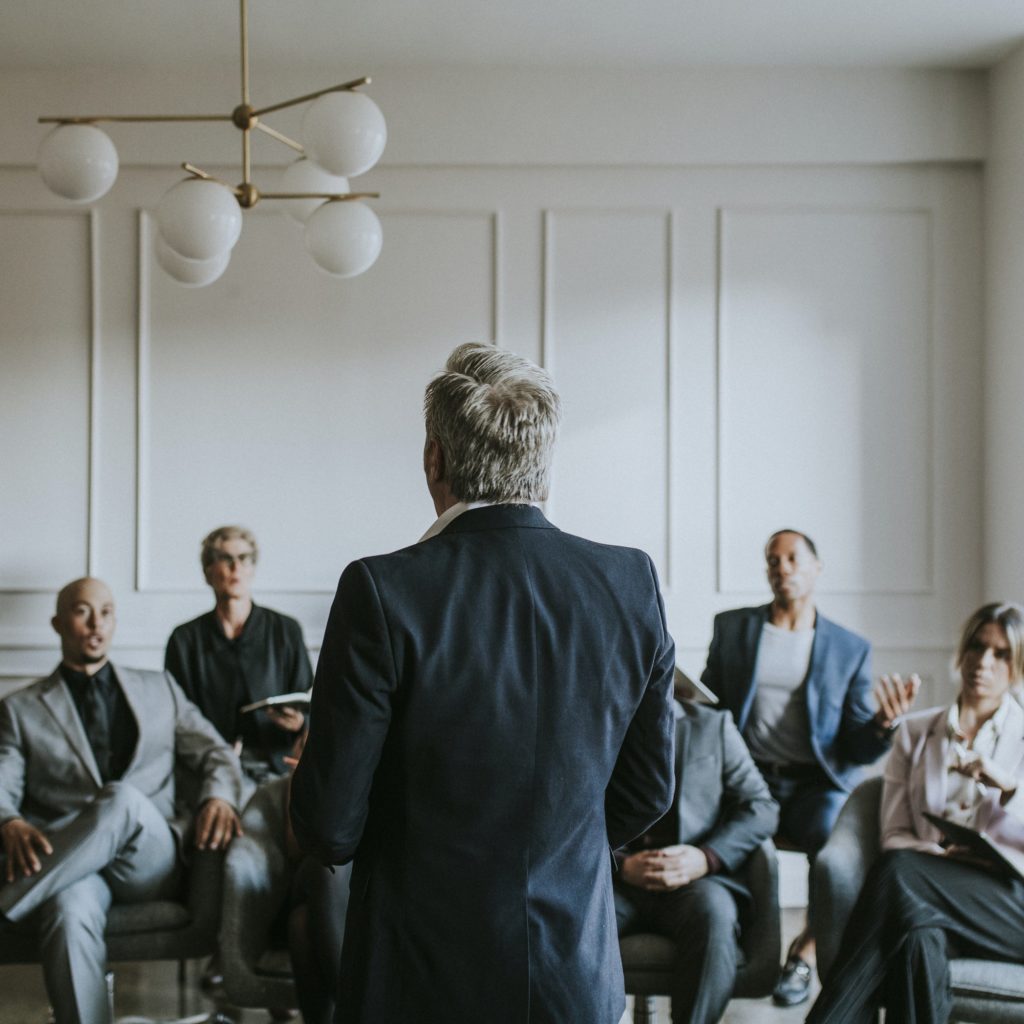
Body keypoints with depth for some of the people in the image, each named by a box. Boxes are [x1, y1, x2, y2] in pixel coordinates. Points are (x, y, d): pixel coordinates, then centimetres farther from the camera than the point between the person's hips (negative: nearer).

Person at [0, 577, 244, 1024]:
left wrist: (219, 797, -7)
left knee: (123, 799, -35)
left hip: (152, 862, 1)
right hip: (68, 863, -1)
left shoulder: (159, 689, 23)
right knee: (69, 915, -39)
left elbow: (215, 753, 18)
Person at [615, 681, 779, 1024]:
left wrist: (706, 858, -11)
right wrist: (622, 866, -15)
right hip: (619, 880, 0)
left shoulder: (714, 726, 14)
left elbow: (760, 807, 7)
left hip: (696, 879, 0)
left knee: (713, 911, -35)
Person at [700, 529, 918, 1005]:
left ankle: (807, 948, -6)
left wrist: (883, 723, -14)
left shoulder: (851, 649, 11)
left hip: (816, 785, 0)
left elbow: (857, 748, 7)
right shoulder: (732, 627, 13)